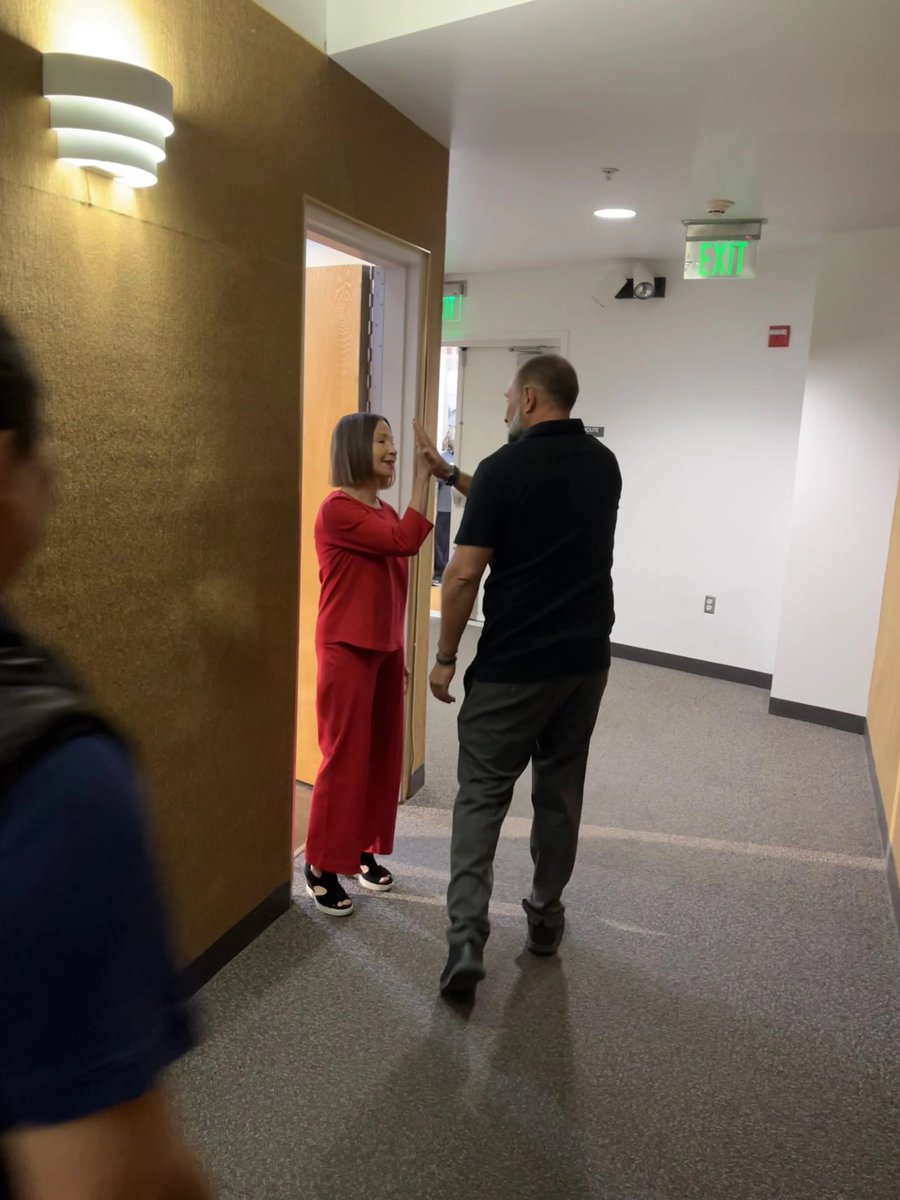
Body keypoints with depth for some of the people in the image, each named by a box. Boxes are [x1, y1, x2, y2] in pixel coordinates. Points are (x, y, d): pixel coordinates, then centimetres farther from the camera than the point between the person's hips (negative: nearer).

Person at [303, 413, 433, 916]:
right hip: (347, 650, -8)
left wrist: (399, 656, 16)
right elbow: (407, 543, -24)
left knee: (383, 754, 12)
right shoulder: (337, 510, -14)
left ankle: (364, 851, 28)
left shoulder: (386, 513, 12)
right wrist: (423, 476, -19)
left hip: (385, 649, 8)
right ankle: (322, 866, 13)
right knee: (345, 757, -2)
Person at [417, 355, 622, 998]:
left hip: (513, 665, -5)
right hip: (585, 659, 6)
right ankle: (546, 915, 31)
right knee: (560, 792, 18)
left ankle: (467, 940, -1)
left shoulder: (504, 468, -13)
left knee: (482, 796, 5)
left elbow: (464, 574, -15)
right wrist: (452, 475, 21)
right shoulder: (605, 464, 7)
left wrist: (446, 656, -3)